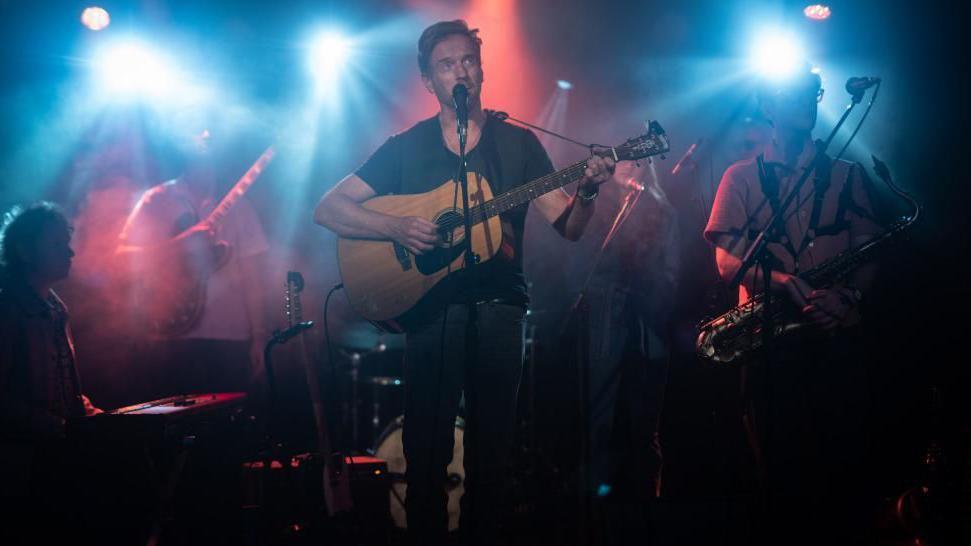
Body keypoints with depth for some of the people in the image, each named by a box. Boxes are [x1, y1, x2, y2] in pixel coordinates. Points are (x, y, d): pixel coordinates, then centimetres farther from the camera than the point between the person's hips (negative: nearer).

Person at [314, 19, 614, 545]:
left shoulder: (517, 142, 9)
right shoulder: (406, 147, 6)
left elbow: (569, 226, 5)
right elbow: (328, 209, 1)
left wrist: (586, 192, -17)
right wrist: (396, 227, -15)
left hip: (499, 308, 1)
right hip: (432, 307, -1)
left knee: (491, 450, 4)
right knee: (427, 449, -3)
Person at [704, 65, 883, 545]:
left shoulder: (846, 175, 14)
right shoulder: (741, 177, 9)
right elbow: (727, 260, -1)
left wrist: (848, 294, -15)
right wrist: (777, 280, -21)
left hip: (836, 337, 1)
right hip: (770, 339, -1)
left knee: (844, 465, -4)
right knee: (781, 467, 0)